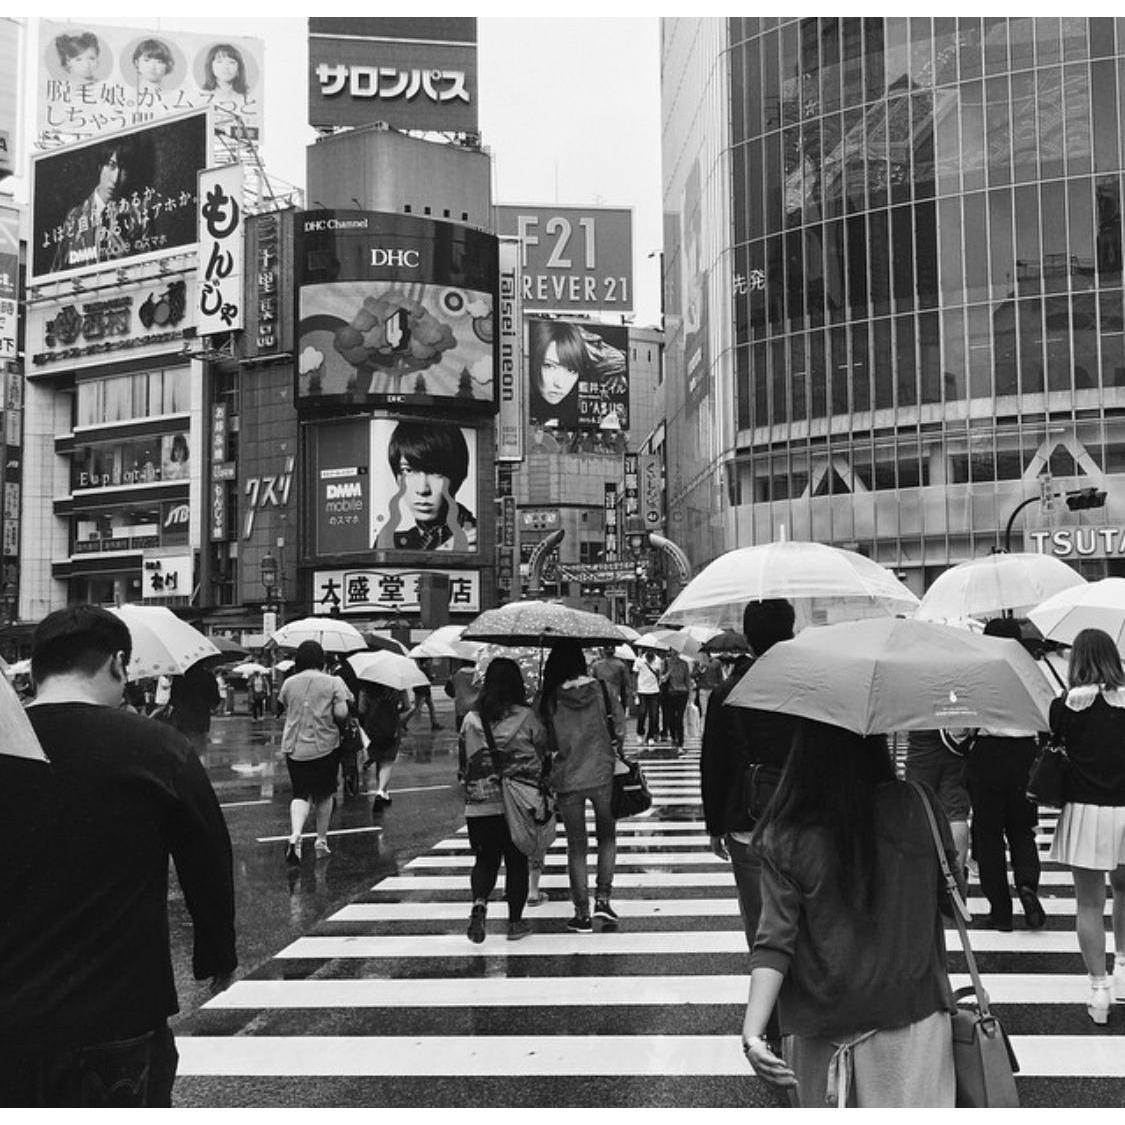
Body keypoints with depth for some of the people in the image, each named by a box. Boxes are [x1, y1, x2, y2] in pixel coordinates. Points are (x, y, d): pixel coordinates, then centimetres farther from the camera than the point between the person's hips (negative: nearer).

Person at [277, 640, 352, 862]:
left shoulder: (289, 683, 3)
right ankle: (321, 841, 21)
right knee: (324, 794, 15)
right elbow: (341, 714, -12)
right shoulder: (333, 682, -5)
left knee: (301, 793, 5)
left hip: (294, 748, 2)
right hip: (324, 745, -2)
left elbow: (283, 708, 12)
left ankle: (295, 836, -19)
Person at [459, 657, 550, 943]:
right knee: (517, 863, 10)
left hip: (479, 805, 2)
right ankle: (515, 922, 16)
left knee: (485, 860, 14)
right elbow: (544, 754, 2)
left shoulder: (471, 720, 0)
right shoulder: (527, 717, -6)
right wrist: (543, 787, 20)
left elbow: (463, 763, 8)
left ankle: (479, 902, -11)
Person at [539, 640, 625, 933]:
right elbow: (619, 728, 0)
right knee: (607, 836, 19)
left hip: (567, 779, 0)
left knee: (576, 846, 10)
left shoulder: (548, 699, -7)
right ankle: (603, 897, 7)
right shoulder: (600, 689, -4)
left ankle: (582, 914, 13)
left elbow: (546, 742, -3)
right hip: (602, 775, 0)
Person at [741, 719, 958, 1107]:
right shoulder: (917, 807, -11)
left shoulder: (785, 840, -14)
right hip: (913, 1016, 1)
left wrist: (752, 1032, -18)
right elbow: (949, 896, 3)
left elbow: (774, 944, -18)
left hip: (820, 1026, 0)